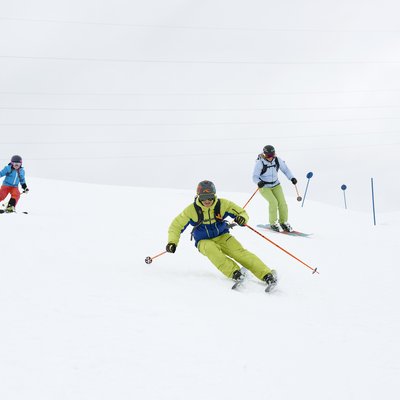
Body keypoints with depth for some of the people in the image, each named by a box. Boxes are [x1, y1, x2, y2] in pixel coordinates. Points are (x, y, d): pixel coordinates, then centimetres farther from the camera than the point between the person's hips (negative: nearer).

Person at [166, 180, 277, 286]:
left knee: (239, 252, -24)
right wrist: (172, 242, -21)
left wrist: (242, 218, -27)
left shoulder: (223, 204, -9)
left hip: (222, 237, 1)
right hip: (204, 241, -1)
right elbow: (176, 226, -4)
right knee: (211, 250, -37)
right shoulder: (192, 210, -11)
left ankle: (266, 274, -33)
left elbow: (241, 212, -2)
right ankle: (234, 273, -48)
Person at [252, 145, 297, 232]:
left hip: (276, 185, 4)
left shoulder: (277, 160, -10)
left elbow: (285, 169, 0)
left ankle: (283, 222, 11)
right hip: (264, 186, -4)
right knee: (273, 202, -21)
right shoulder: (260, 163, -21)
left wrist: (292, 178, -16)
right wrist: (259, 182, -40)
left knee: (282, 202, -9)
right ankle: (273, 223, -3)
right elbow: (255, 177, -18)